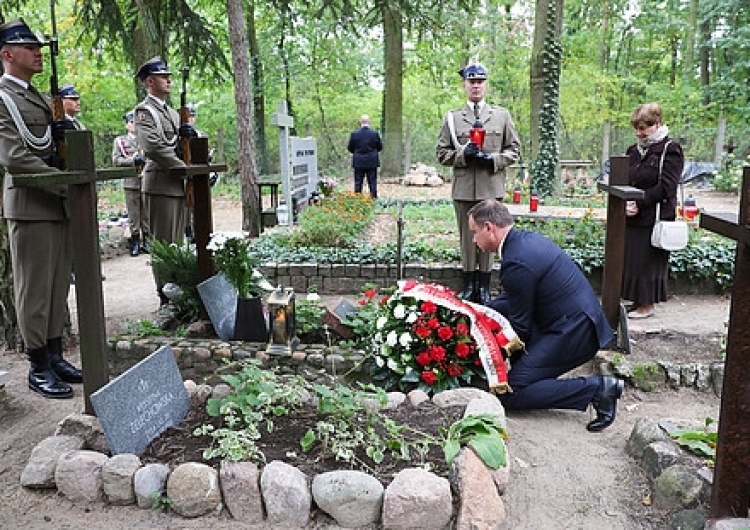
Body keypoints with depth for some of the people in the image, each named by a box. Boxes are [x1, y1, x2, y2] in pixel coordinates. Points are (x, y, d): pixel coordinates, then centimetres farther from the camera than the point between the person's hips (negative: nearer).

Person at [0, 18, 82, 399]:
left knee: (58, 284, 11)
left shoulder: (39, 98, 19)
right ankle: (38, 368, 9)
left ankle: (55, 356, 21)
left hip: (57, 204, 8)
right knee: (34, 288, -1)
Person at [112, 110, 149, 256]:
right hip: (131, 182, -1)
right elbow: (116, 160, 0)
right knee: (133, 214, 1)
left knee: (147, 214, 4)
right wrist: (133, 160, -13)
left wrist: (146, 160, -9)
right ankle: (135, 241, 8)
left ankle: (146, 240, 12)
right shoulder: (120, 140, 10)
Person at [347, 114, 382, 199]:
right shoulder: (375, 133, -7)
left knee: (358, 182, 6)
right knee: (372, 182, 6)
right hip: (372, 162, 0)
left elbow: (350, 148, 0)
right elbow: (380, 147, 1)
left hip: (359, 162, 0)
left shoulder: (354, 134, -7)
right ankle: (373, 198, 6)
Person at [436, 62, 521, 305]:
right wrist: (463, 154, -13)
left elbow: (514, 150, 9)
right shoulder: (452, 117, 7)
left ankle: (483, 286, 15)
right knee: (467, 237, 5)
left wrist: (493, 159, -10)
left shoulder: (502, 115, 9)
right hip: (463, 189, 0)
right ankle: (469, 284, 16)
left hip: (492, 188, 1)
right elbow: (442, 154, 6)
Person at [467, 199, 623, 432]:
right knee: (497, 309, 14)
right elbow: (511, 297, 20)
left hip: (573, 334, -10)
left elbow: (520, 328, -13)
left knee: (509, 393, -9)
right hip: (582, 322, 10)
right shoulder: (528, 238, 8)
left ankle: (598, 388, -9)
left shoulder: (516, 263, -22)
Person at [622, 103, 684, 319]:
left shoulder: (670, 150, -7)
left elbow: (666, 187, -14)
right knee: (630, 259, 9)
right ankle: (636, 302, 23)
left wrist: (639, 203, -17)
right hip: (632, 218, 7)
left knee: (648, 261, 0)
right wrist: (625, 203, -6)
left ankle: (647, 305, 14)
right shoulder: (634, 150, 13)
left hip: (655, 218, -6)